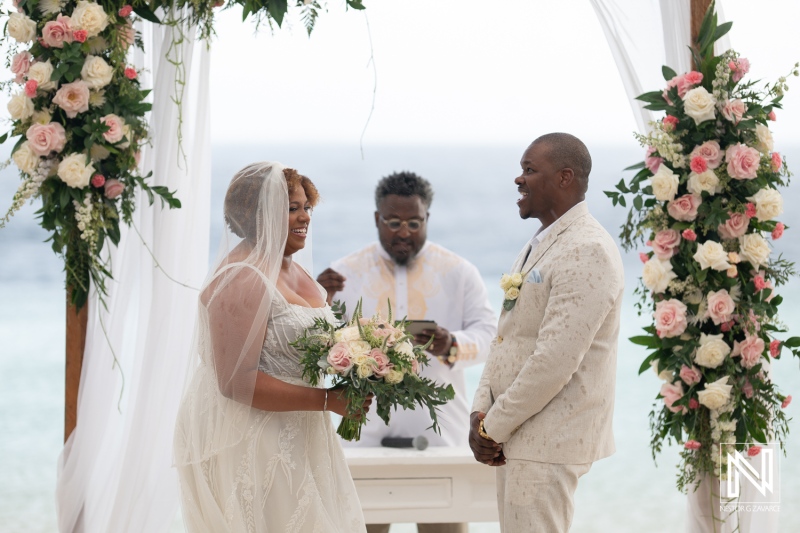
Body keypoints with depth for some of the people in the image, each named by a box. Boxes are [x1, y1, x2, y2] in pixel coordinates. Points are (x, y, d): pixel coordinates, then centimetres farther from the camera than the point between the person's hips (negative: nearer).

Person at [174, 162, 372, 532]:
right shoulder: (241, 280, -17)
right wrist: (327, 400, -23)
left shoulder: (293, 272, 13)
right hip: (251, 444, -9)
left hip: (298, 441, 9)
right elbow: (236, 381, -24)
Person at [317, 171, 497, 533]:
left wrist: (452, 345, -21)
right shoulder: (346, 273, 6)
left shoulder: (459, 273, 6)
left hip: (438, 433, 0)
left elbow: (487, 334, 0)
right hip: (366, 433, 0)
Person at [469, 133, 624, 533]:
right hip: (518, 437, 9)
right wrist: (481, 413, 3)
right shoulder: (538, 245, 17)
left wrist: (493, 428, -14)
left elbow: (555, 359, -21)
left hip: (548, 442, -9)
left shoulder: (587, 251, -16)